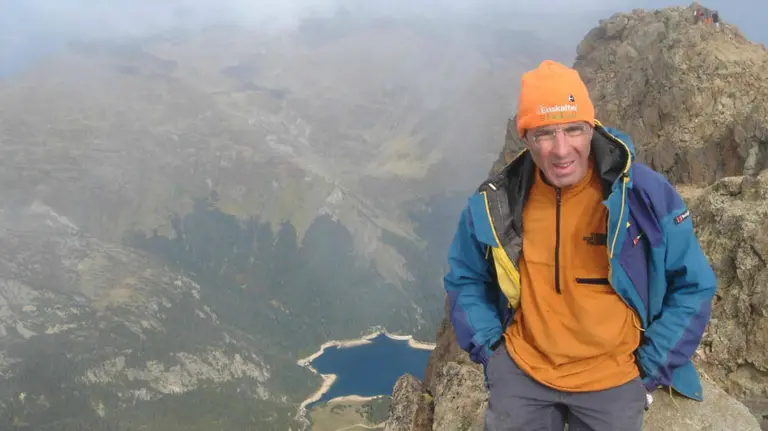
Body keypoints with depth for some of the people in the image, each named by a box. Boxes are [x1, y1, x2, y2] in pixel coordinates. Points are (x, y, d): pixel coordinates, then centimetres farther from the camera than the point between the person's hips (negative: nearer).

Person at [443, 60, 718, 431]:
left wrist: (650, 367, -5)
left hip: (613, 378, -1)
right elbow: (464, 281, 7)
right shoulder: (495, 203, -10)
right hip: (522, 371, 1)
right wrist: (489, 350, -1)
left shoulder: (646, 194, -15)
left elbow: (693, 286, -4)